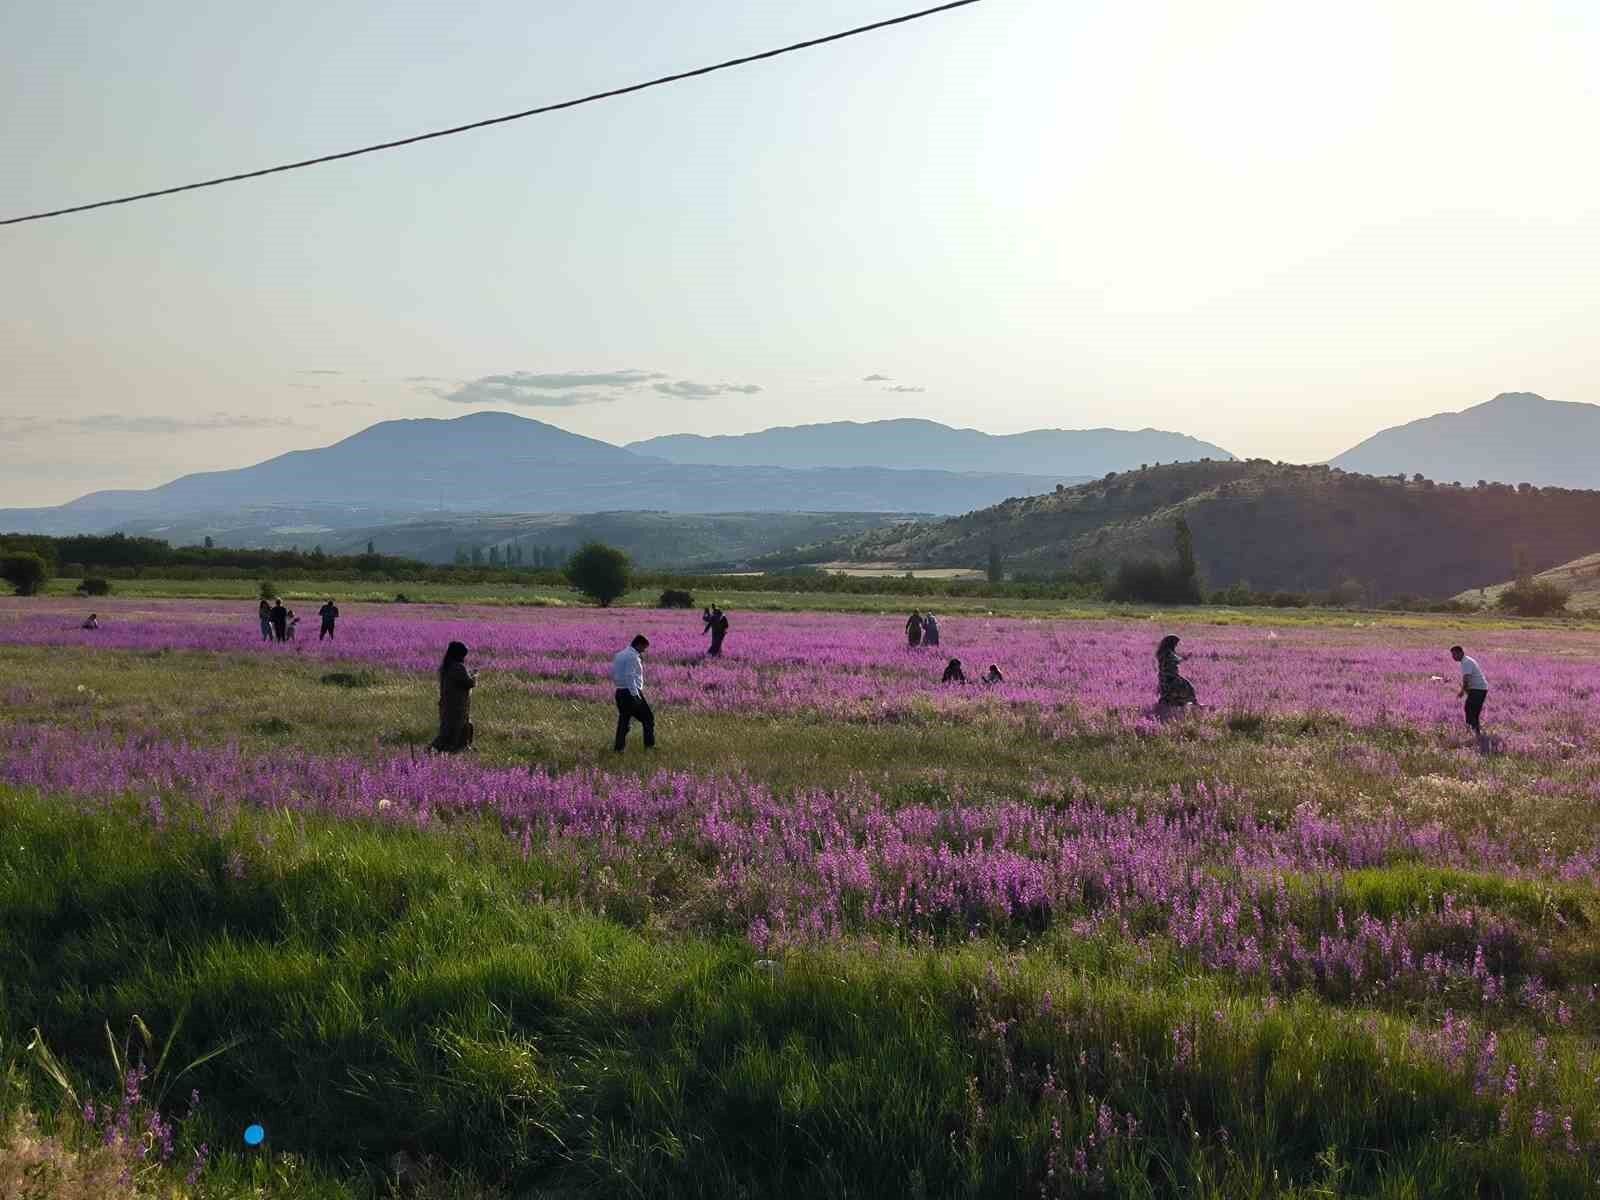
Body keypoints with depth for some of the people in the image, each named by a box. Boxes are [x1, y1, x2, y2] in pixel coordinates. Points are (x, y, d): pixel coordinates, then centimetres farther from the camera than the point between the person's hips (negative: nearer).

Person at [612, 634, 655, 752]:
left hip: (620, 692, 8)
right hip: (631, 692, -8)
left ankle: (618, 747, 8)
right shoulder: (633, 656, -15)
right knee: (648, 718, 5)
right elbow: (630, 677, -22)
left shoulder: (620, 655, 12)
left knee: (623, 720, 12)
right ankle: (649, 745, 7)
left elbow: (613, 674, 16)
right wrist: (635, 695, -21)